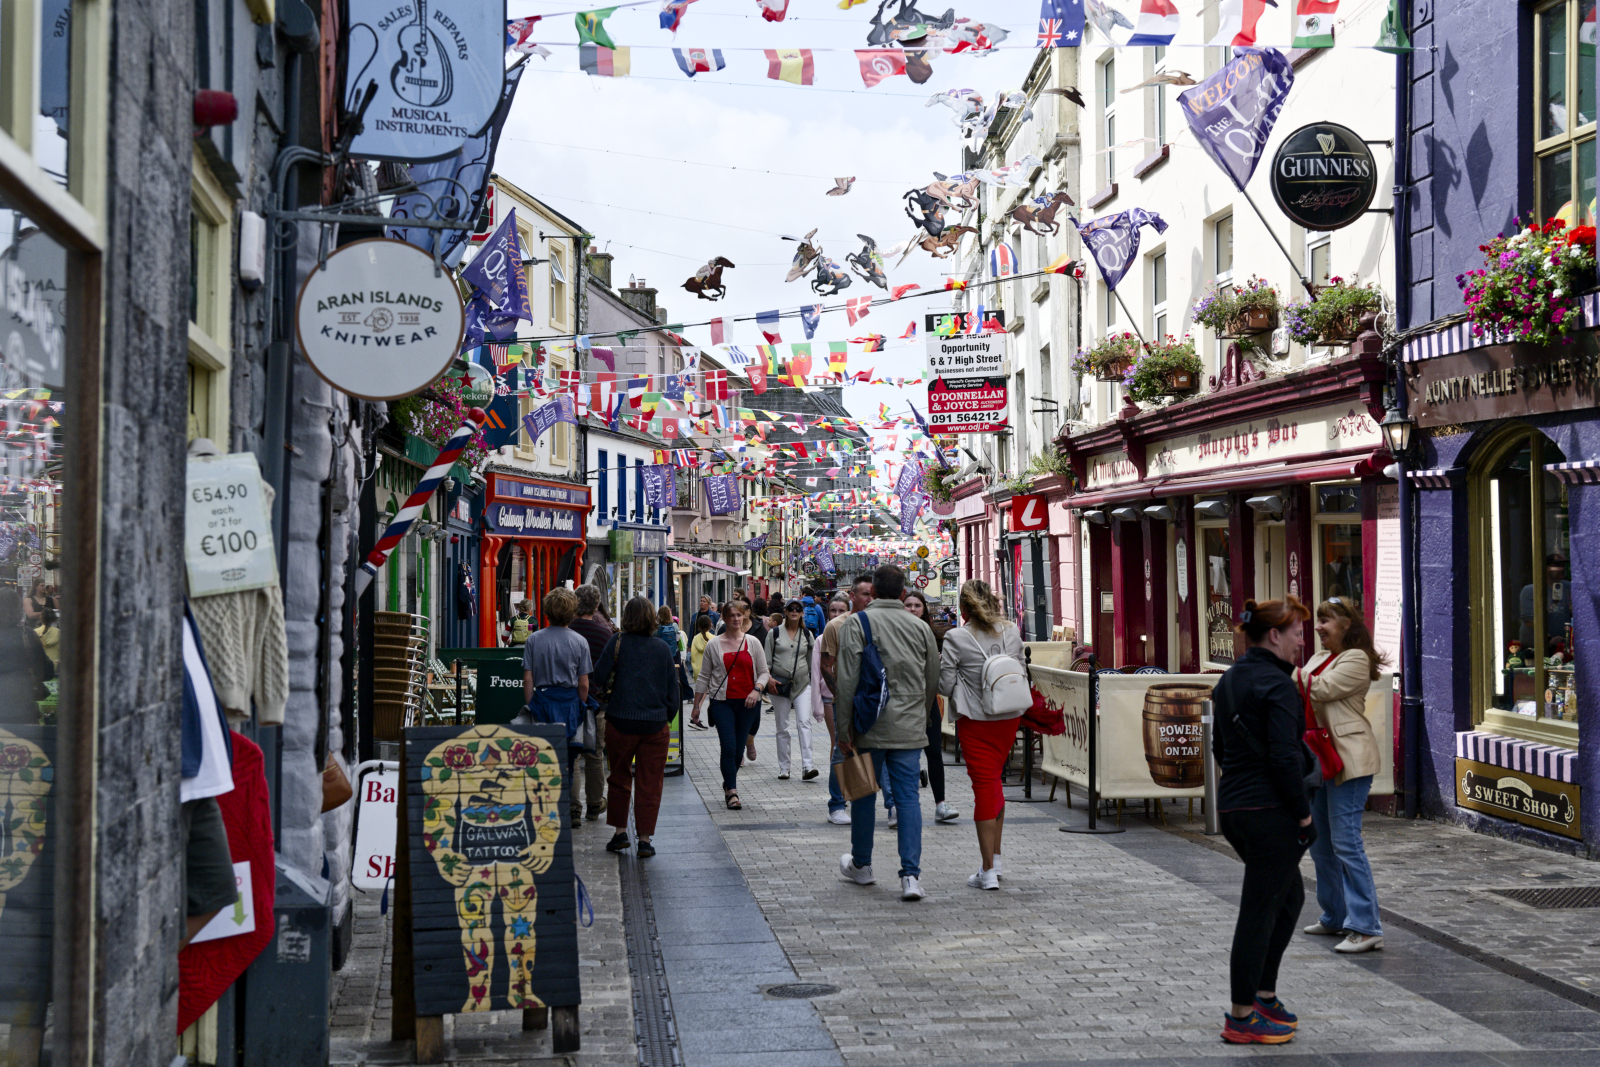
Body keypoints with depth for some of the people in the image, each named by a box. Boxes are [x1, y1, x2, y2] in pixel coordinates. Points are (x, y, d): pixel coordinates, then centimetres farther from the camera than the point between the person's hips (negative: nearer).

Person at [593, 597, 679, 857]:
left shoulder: (618, 642, -6)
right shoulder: (663, 648, 1)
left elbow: (599, 676, -9)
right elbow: (672, 690, 4)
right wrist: (667, 716, 17)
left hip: (620, 721, -1)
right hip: (655, 723, 1)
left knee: (619, 778, 16)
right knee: (649, 784, 6)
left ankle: (620, 832, 17)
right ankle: (645, 839, 6)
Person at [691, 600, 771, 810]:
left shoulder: (752, 643, 7)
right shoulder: (714, 645, 4)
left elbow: (763, 672, 10)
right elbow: (704, 677, 9)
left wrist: (756, 690, -10)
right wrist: (696, 705, 9)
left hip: (747, 702, 2)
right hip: (722, 702, -2)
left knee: (739, 747, 7)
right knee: (728, 747, -12)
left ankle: (728, 783, 27)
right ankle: (732, 792, -10)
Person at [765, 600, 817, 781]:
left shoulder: (807, 634, 9)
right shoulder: (774, 633, 4)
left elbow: (812, 659, 16)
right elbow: (766, 660, 3)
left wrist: (813, 680, 13)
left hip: (802, 684, 1)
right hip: (780, 684, 0)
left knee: (804, 723, -15)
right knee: (782, 728, 4)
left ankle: (807, 766, -21)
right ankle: (783, 769, 12)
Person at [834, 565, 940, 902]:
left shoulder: (858, 623, -5)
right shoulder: (921, 627, 6)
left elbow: (847, 680, -10)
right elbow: (933, 680, 12)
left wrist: (843, 728, -6)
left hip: (870, 728, -2)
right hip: (910, 729, 2)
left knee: (863, 794, 13)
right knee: (908, 797, 2)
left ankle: (861, 865, 28)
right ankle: (911, 875, -6)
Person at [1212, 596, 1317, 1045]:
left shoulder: (1229, 680, 12)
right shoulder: (1276, 685, -16)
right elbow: (1284, 758, -20)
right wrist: (1304, 814, -13)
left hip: (1233, 806, 10)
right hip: (1270, 811, -10)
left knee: (1290, 895, 22)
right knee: (1260, 911, -1)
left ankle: (1263, 993, 26)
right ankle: (1241, 1017, 6)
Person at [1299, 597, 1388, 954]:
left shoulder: (1355, 659, -11)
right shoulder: (1320, 658, 17)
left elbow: (1318, 689, -20)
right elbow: (1302, 691, 13)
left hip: (1349, 760, -10)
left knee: (1346, 843, -12)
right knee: (1321, 843, 14)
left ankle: (1366, 927, -9)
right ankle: (1335, 917, 25)